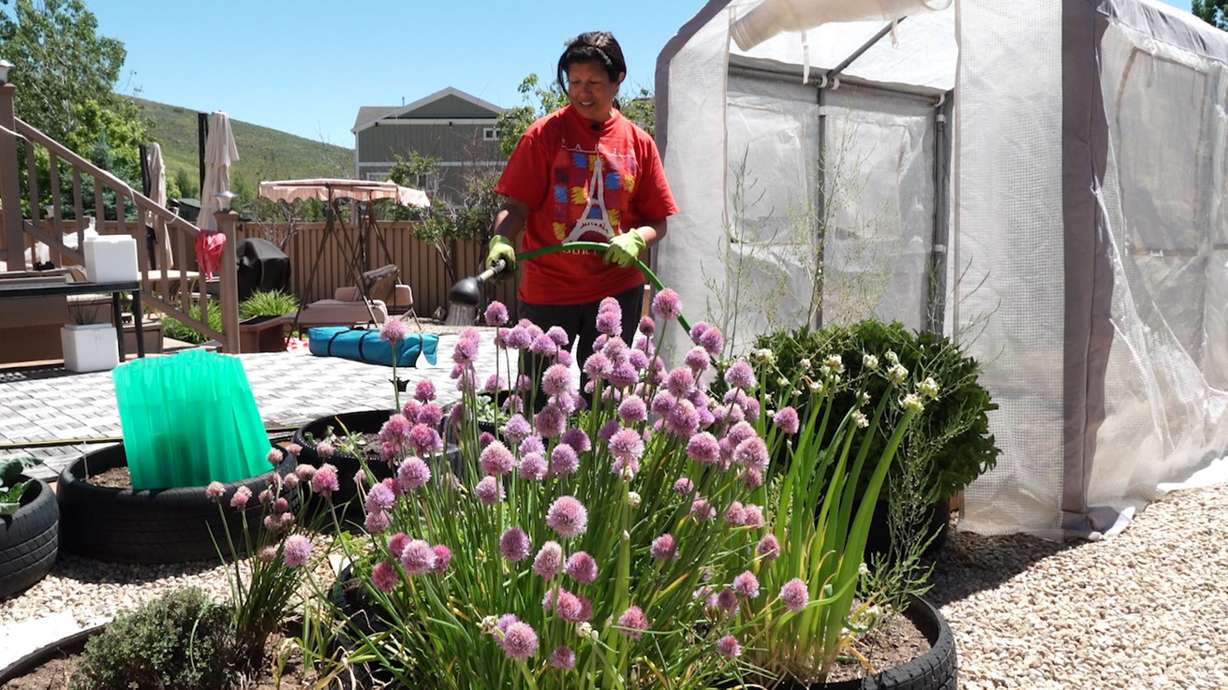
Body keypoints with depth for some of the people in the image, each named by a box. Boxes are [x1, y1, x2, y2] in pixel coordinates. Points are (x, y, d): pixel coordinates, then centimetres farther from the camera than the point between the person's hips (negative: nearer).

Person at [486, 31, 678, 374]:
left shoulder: (639, 143, 5)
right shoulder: (545, 133, -2)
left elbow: (658, 221, 8)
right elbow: (516, 206, -4)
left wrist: (636, 238, -12)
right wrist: (502, 240, -24)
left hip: (617, 290, 2)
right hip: (547, 289, -2)